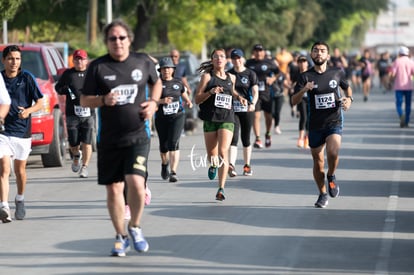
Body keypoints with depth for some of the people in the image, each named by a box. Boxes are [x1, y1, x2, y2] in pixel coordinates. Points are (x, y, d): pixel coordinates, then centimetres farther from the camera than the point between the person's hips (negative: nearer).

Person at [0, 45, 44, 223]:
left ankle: (20, 200, 38)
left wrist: (28, 111, -19)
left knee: (20, 170, 14)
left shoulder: (27, 78, -3)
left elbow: (40, 102, -2)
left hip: (22, 130, 0)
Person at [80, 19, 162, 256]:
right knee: (113, 189, 7)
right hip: (109, 138, 1)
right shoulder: (98, 67, -1)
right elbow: (84, 100, 4)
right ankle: (121, 237, 26)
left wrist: (153, 102, 4)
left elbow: (156, 82, 23)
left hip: (138, 135, -1)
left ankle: (135, 227, 9)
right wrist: (104, 100, -16)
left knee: (136, 183, -18)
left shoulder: (143, 61, 3)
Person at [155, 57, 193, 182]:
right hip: (161, 118, 0)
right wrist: (162, 101, -23)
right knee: (164, 145, 9)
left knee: (173, 142, -16)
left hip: (177, 116, 0)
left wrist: (189, 103, -1)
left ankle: (173, 172, -19)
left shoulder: (178, 83, 9)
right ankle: (164, 165, 41)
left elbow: (185, 96, 21)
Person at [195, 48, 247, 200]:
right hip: (210, 118, -1)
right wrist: (211, 92, -17)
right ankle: (213, 165, 48)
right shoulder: (207, 76, 1)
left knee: (223, 152, -15)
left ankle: (221, 189, -16)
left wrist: (239, 97, 12)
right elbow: (197, 99, -2)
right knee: (211, 155, 9)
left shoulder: (231, 77, 11)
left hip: (227, 118, 1)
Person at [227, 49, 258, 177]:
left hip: (247, 110, -1)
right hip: (232, 110, 1)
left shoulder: (250, 74, 2)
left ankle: (247, 166, 19)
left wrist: (253, 103, -21)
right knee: (233, 137, -12)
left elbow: (255, 92, -3)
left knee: (246, 138, 7)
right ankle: (231, 165, -22)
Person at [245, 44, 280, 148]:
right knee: (256, 115, -11)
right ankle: (257, 139, -11)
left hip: (267, 93, 0)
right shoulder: (249, 63, 7)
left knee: (268, 115, 9)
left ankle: (268, 134, 35)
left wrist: (273, 78, -4)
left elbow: (278, 72, 12)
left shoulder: (270, 63, 3)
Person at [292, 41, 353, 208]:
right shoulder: (306, 76, -3)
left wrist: (349, 99, 0)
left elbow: (347, 88, 21)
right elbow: (294, 101, -10)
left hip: (334, 121, -1)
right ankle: (323, 194, 29)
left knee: (333, 153, -25)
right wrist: (303, 90, -30)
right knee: (318, 162, 8)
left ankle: (331, 177, 6)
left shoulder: (337, 73, 1)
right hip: (315, 124, 1)